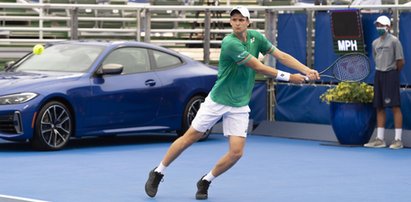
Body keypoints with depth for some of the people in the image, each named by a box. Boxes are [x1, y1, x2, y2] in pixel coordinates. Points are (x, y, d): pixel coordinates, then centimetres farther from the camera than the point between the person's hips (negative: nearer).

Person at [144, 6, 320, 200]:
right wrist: (289, 77, -15)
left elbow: (281, 55, 1)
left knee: (236, 151, -7)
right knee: (189, 138, 2)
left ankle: (205, 182, 13)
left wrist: (306, 70, -12)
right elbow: (259, 67, -21)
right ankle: (157, 173, 19)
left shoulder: (255, 37, -2)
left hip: (240, 106, 5)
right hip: (217, 101, -5)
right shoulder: (230, 43, -23)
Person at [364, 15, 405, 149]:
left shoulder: (394, 41, -7)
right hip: (378, 74, 7)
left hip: (391, 74, -7)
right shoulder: (375, 43, 13)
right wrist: (381, 71, 12)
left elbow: (400, 61, -8)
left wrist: (393, 73, 3)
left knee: (395, 106, -9)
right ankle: (380, 139, 11)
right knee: (379, 107, 7)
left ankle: (398, 140, -9)